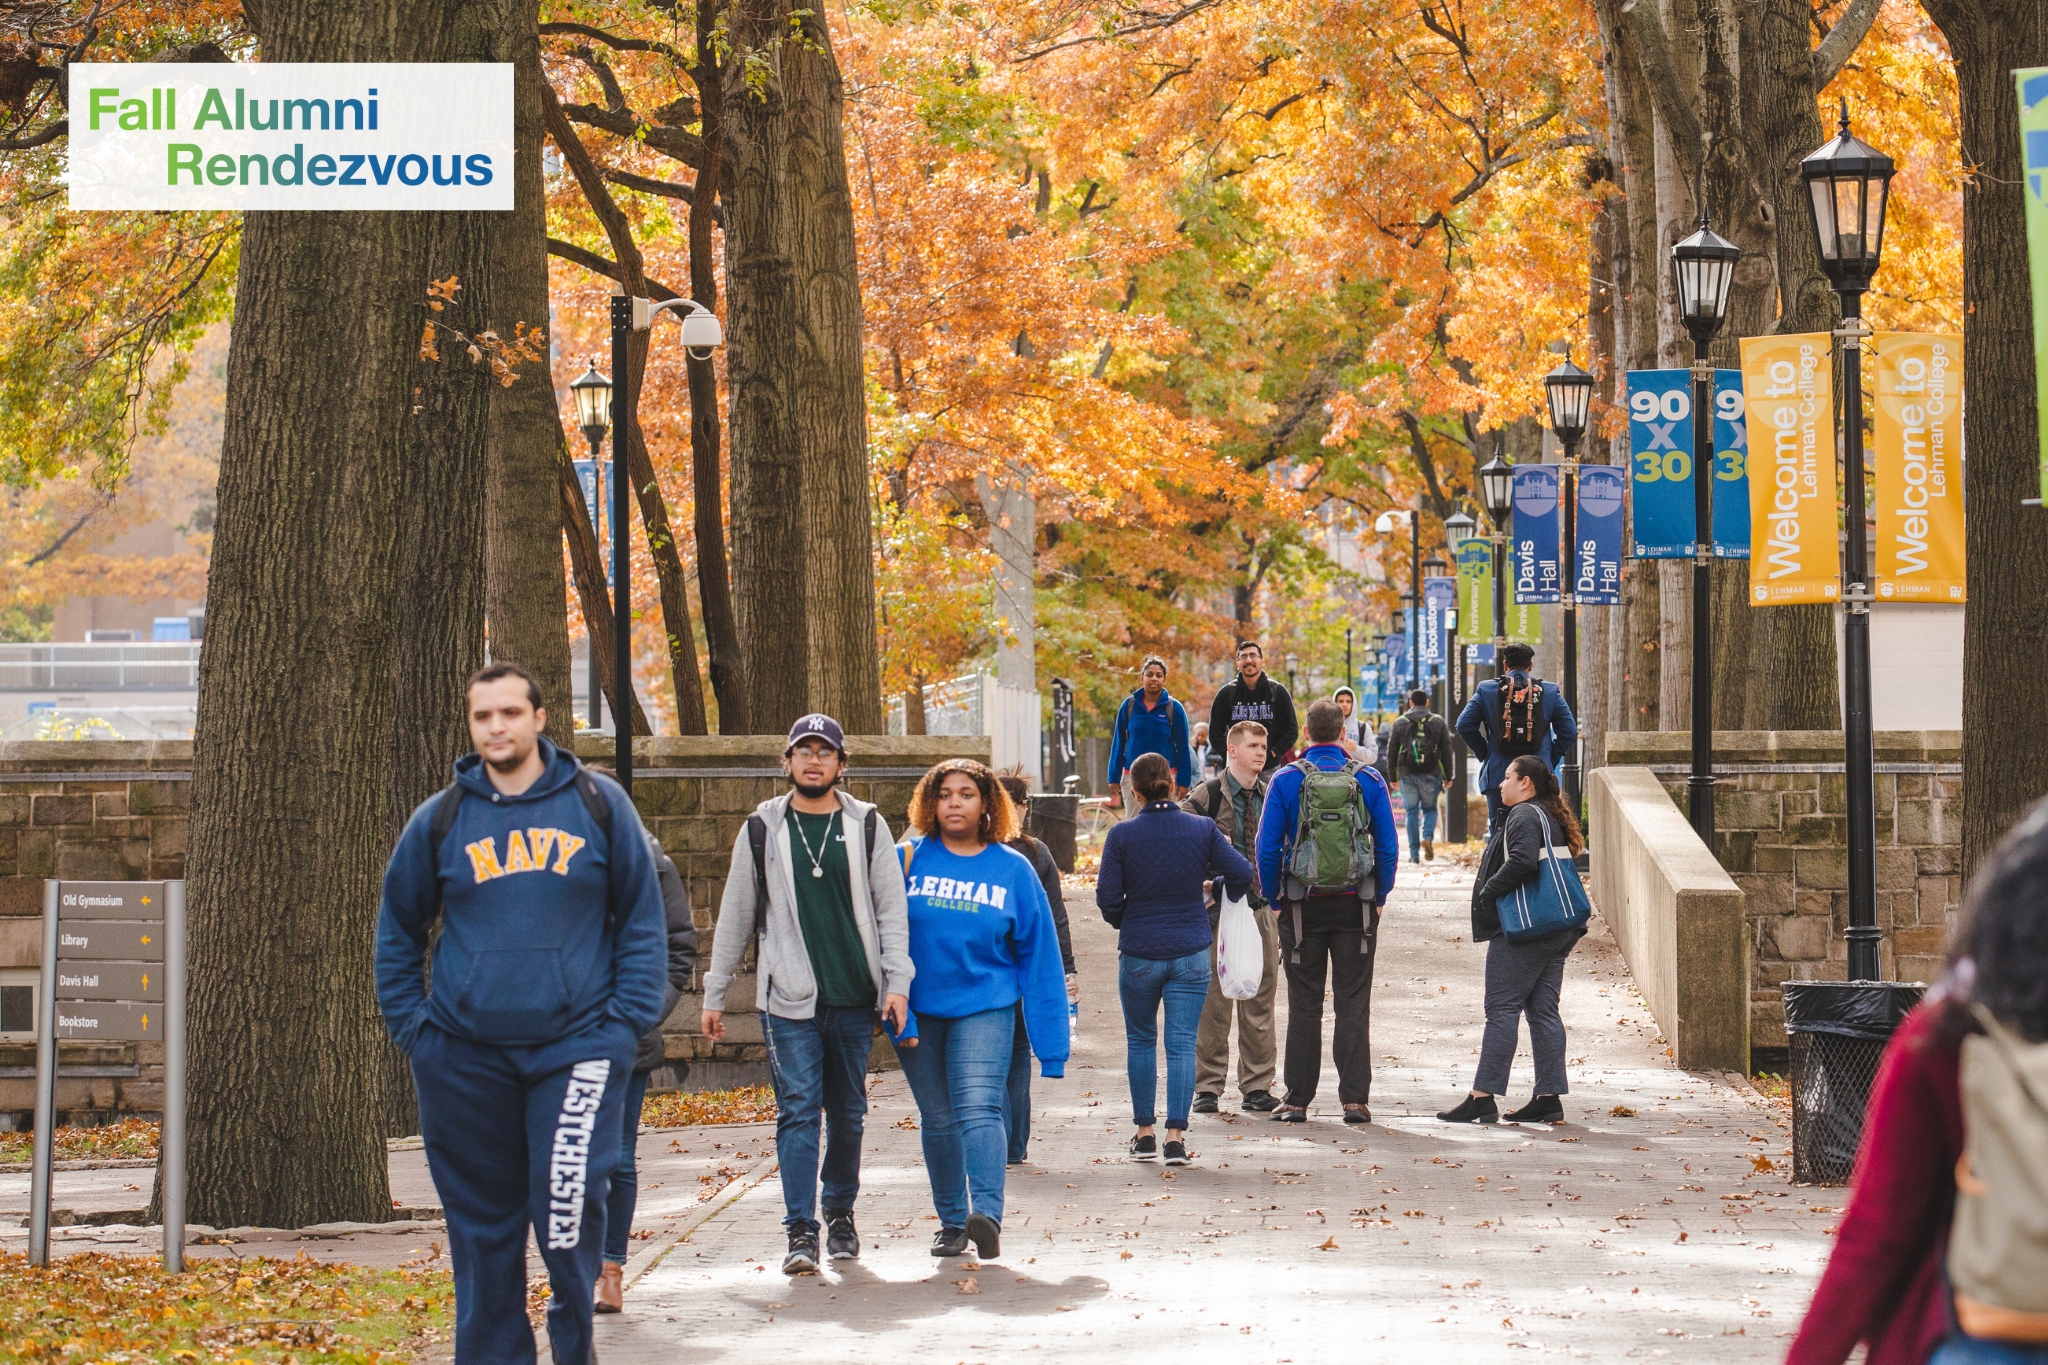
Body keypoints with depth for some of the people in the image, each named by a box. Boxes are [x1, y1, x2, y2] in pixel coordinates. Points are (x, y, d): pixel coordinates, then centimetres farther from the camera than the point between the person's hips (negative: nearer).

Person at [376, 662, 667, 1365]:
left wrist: (628, 1019, -2)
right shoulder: (440, 819, 8)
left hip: (577, 1044, -2)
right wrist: (412, 1028, 6)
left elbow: (642, 918, 7)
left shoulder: (598, 803, 4)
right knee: (482, 1226, 8)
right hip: (464, 1056, 2)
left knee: (568, 1208, -13)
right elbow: (397, 931, 17)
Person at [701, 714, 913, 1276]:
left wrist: (897, 981, -5)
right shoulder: (762, 829, 5)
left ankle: (840, 1214, 26)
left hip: (854, 997, 1)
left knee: (848, 1113, 10)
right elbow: (736, 915, 10)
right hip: (789, 998, -1)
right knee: (797, 1111, -8)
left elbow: (892, 909, 5)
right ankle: (800, 1231, -8)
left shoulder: (867, 825, 6)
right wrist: (715, 993, 10)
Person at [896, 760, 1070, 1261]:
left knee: (978, 1107, -19)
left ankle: (988, 1214, -30)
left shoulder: (1013, 869, 1)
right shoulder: (909, 860, 1)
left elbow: (1038, 954, 3)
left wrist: (1051, 1039, 1)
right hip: (919, 1008, 2)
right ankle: (952, 1221, 23)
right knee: (936, 1119, 10)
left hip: (985, 1007, -2)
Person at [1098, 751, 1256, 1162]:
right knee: (1182, 1044, 3)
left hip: (1138, 954, 0)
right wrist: (1226, 899, 18)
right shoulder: (1202, 829, -4)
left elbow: (1107, 896, -7)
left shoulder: (1122, 835, -7)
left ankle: (1145, 1132, 16)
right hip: (1191, 954, 1)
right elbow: (1241, 874, -4)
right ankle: (1176, 1136, -4)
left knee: (1140, 1040, 15)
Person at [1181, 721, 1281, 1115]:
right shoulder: (1206, 796, -4)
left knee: (1259, 1001, 5)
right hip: (1218, 908, -4)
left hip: (1262, 908, 4)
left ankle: (1257, 1087, 12)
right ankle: (1207, 1087, 6)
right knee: (1213, 1001, 0)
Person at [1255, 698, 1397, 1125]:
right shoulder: (1369, 778, 0)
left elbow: (1268, 847, -5)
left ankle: (1297, 1101, 6)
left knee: (1304, 1005, 6)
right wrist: (1379, 897, 11)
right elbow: (1387, 846, 0)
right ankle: (1355, 1098, 1)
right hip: (1356, 905, 1)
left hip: (1303, 905, -1)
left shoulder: (1287, 779, -4)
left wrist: (1273, 898, 6)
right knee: (1353, 1005, 5)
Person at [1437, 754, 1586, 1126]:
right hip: (1557, 929, 9)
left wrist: (1486, 893, -14)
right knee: (1543, 1011, 8)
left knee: (1502, 1010, -7)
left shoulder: (1524, 816, -11)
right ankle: (1549, 1099, 5)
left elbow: (1523, 863, -25)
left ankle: (1482, 1098, -7)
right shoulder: (1552, 816, 18)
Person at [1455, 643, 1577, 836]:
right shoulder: (1550, 692, 5)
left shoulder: (1486, 690, 4)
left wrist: (1484, 754, 8)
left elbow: (1464, 725, -1)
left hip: (1498, 776, 0)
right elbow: (1569, 732, 2)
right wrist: (1551, 760, 10)